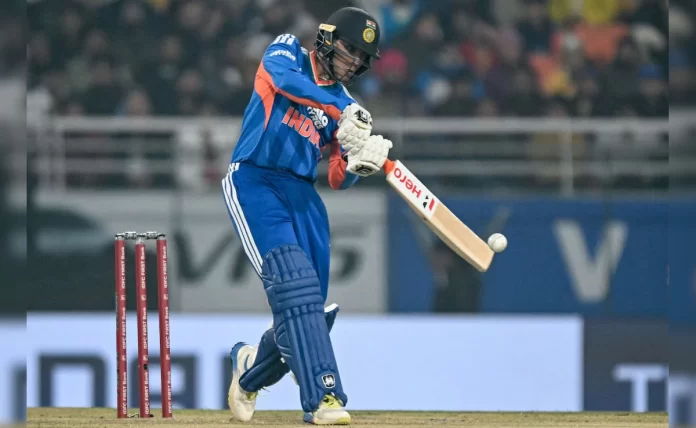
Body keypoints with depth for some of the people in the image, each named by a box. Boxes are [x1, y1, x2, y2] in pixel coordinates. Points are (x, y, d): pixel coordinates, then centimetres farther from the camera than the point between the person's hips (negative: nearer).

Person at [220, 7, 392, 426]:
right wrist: (340, 111, -30)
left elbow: (338, 179, 9)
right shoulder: (288, 51, 4)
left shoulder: (346, 105, 15)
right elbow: (285, 78, -21)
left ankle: (252, 368, 31)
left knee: (310, 310, 0)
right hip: (254, 182, -6)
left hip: (303, 196, 6)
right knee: (295, 283, -22)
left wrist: (359, 164, -14)